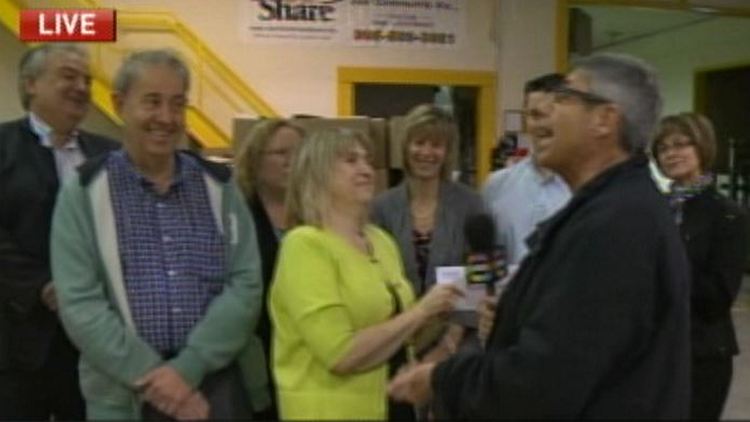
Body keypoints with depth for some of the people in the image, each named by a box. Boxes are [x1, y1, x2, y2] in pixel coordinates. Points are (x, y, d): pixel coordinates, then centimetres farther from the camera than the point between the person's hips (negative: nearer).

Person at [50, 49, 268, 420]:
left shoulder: (219, 186, 4)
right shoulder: (84, 195, -1)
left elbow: (246, 285, -3)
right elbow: (79, 303, -8)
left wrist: (187, 369, -14)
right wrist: (152, 377, -16)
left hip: (220, 385, 2)